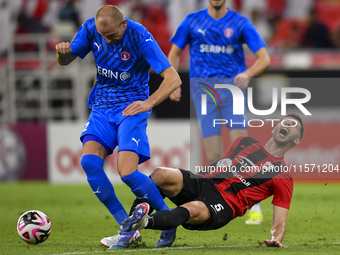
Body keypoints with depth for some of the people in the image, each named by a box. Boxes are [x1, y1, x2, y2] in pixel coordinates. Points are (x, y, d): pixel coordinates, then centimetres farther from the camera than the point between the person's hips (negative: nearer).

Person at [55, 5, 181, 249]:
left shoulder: (140, 38, -17)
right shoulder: (91, 28, -4)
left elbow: (173, 79, -20)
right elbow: (66, 60, 8)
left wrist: (148, 103, -33)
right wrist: (62, 52, -16)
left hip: (131, 107, -5)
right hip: (102, 106, 5)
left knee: (127, 172, -22)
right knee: (89, 161, -20)